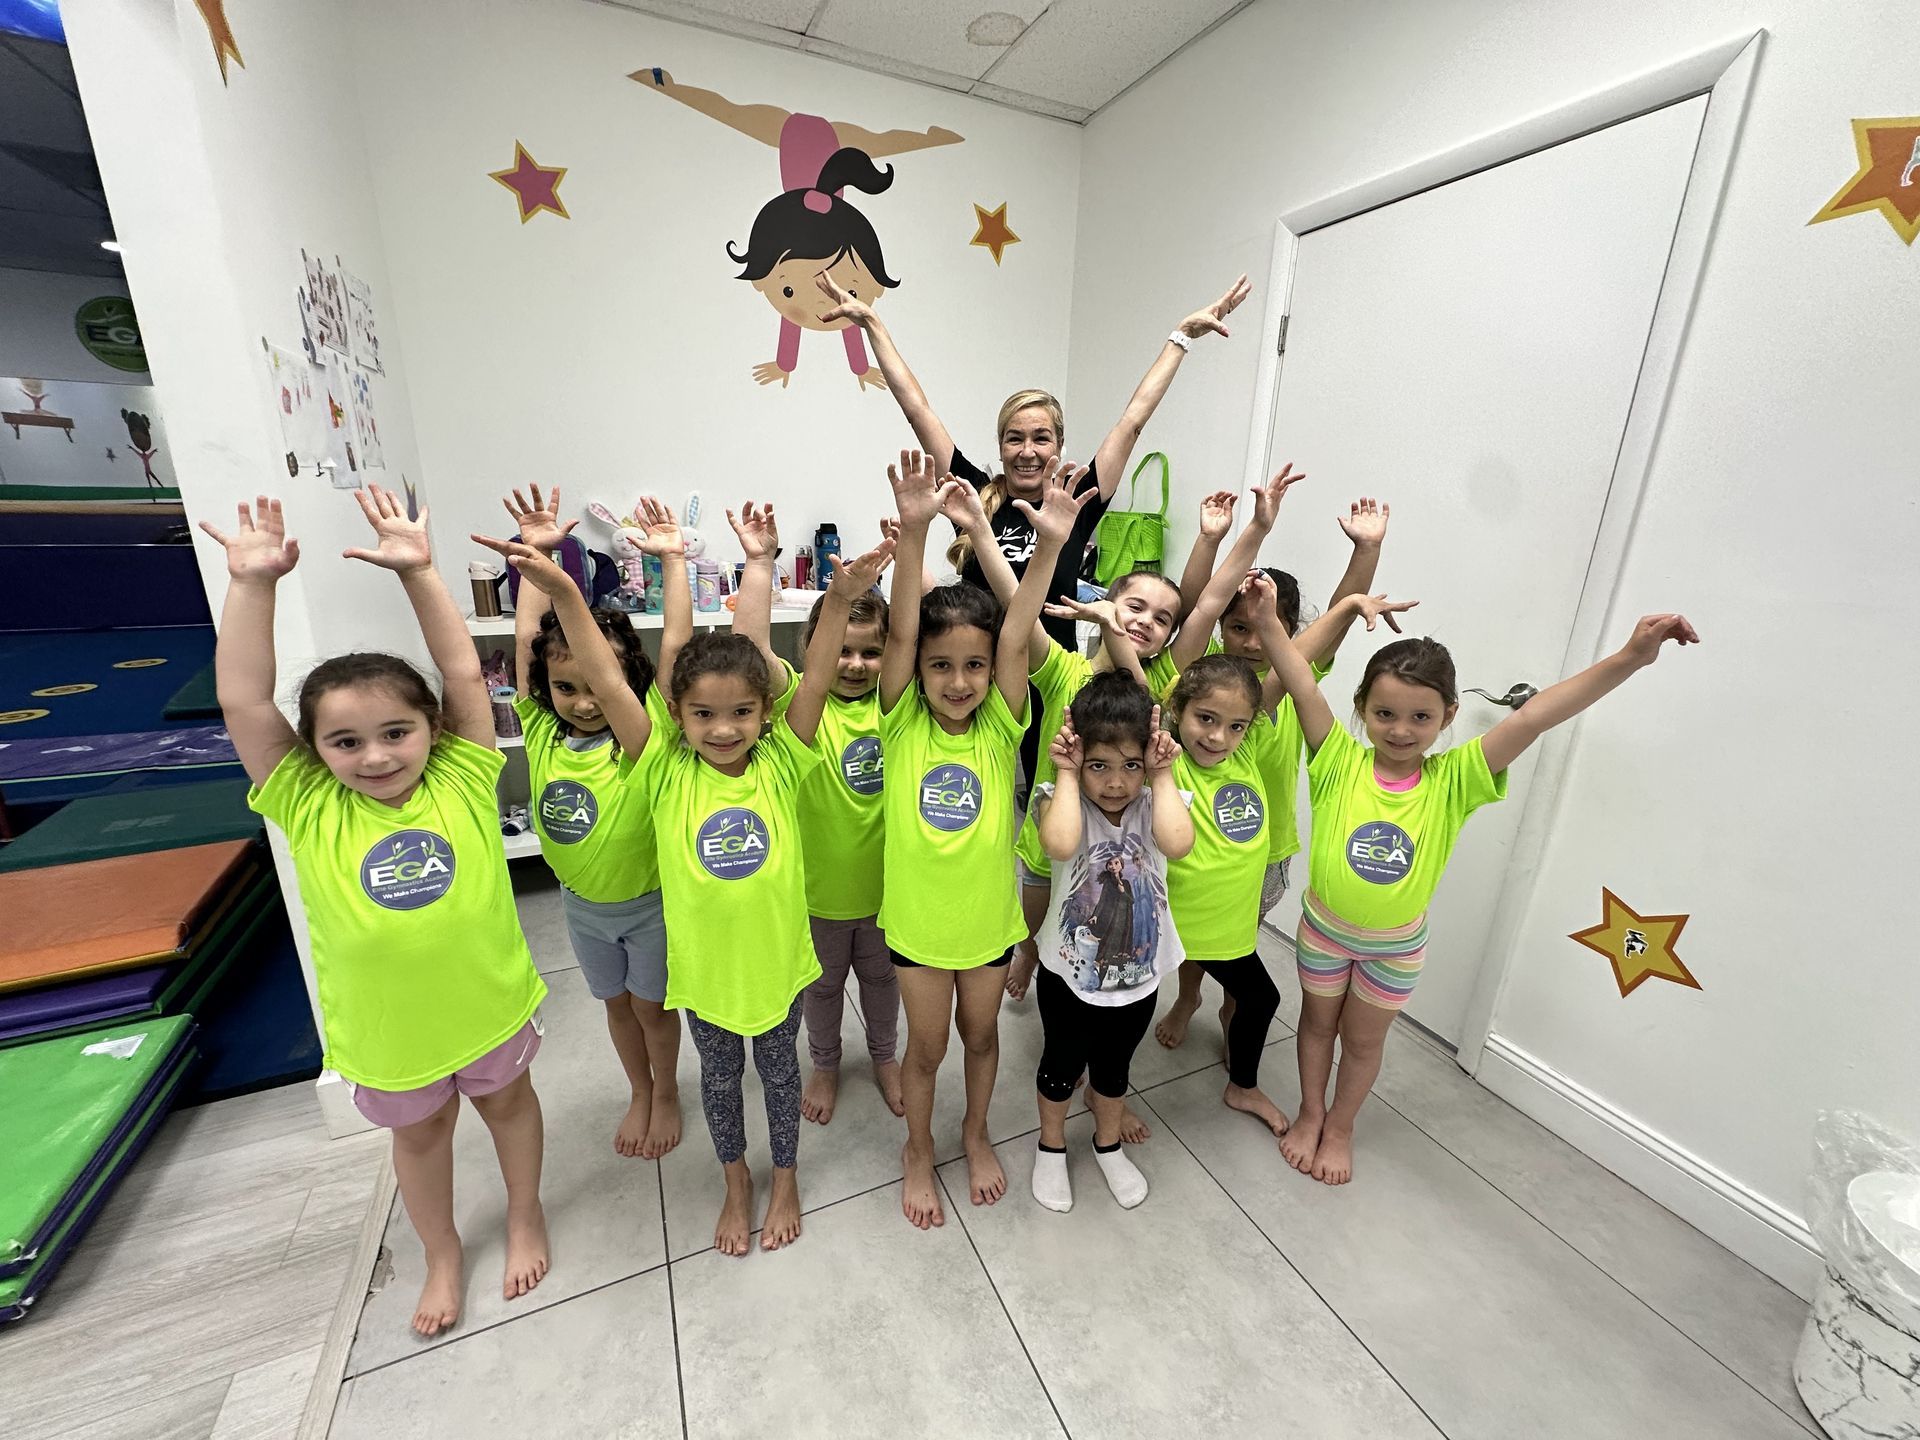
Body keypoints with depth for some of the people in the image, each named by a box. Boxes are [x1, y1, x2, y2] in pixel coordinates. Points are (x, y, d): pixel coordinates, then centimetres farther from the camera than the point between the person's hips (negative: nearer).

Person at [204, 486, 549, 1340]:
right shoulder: (310, 810, -15)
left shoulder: (460, 783, -17)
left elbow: (463, 674, -21)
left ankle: (525, 1219, 51)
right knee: (418, 1134, 26)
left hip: (489, 1001, -1)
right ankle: (442, 1255, 52)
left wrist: (418, 572, -25)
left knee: (508, 1103, 24)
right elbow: (243, 704, -22)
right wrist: (252, 585, -26)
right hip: (387, 1025, 1)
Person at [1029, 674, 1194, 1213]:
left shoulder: (1155, 803, -14)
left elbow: (1178, 843, -36)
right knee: (1061, 1065, 22)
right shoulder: (1060, 800, -20)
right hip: (1068, 973, -2)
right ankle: (1051, 1146, 51)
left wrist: (1162, 776, -28)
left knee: (1114, 1067, 26)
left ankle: (1108, 1145, 55)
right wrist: (1068, 774, -33)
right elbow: (1061, 845, -43)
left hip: (1138, 975, 2)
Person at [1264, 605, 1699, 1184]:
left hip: (1395, 944, 1)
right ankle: (1310, 1114, 47)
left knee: (1363, 1039, 22)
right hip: (1324, 926, -1)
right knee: (1317, 1023, 22)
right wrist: (1266, 617, -41)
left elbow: (1531, 718, -29)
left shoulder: (1451, 781, -19)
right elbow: (1301, 685, -31)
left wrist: (1629, 658, -36)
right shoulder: (1340, 762, -22)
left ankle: (1339, 1127, 47)